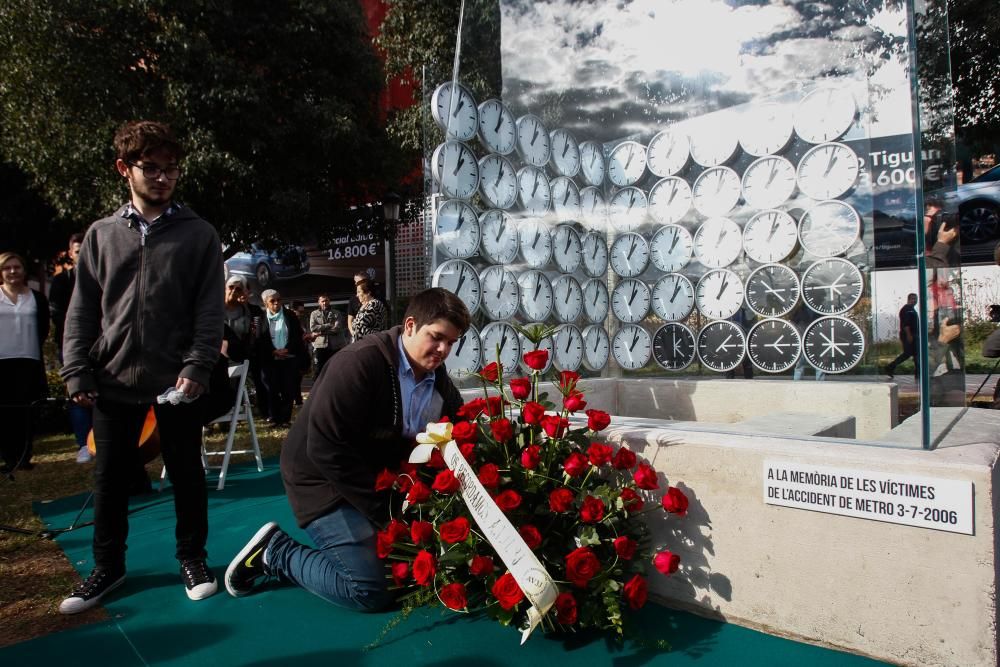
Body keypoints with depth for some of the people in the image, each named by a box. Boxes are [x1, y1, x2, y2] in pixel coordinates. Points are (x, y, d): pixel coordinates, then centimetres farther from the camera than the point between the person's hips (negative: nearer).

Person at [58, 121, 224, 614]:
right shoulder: (101, 234, 8)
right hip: (114, 382, 3)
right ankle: (108, 566, 30)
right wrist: (77, 373, -2)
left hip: (176, 381, -2)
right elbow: (82, 311, 7)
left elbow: (210, 310, -3)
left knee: (186, 474, 8)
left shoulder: (198, 235, 2)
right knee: (110, 477, 12)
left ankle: (192, 558, 26)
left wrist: (196, 368, -13)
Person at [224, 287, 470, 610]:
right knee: (371, 590, -14)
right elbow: (326, 450, -28)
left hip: (379, 479, 8)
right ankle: (274, 552, 6)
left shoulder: (438, 377, -1)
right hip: (324, 479, -8)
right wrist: (385, 511, -24)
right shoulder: (359, 363, -24)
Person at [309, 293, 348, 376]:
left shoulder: (337, 313, 7)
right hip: (320, 345, 0)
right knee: (320, 370, 2)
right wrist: (329, 325, -11)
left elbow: (337, 328, -8)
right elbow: (313, 328, -7)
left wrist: (321, 331, -11)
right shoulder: (314, 314, 10)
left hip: (335, 345, 0)